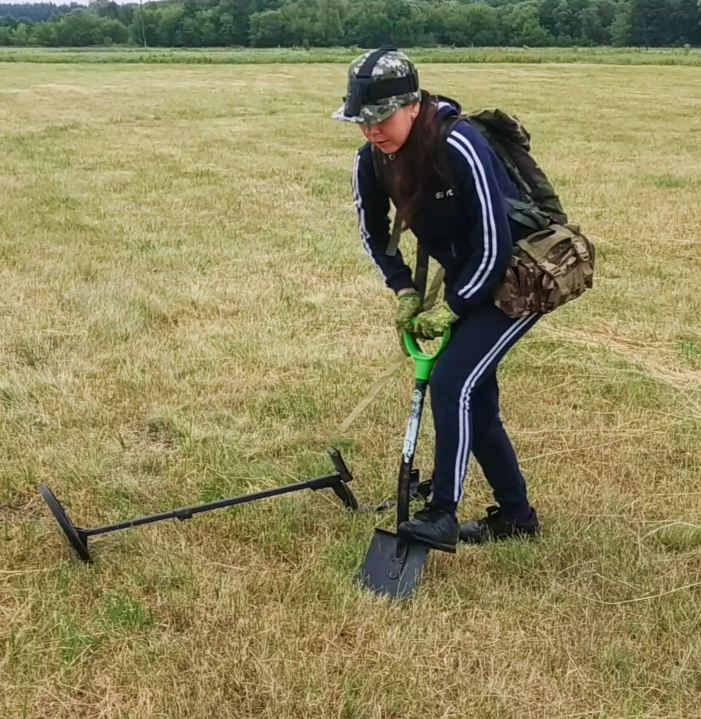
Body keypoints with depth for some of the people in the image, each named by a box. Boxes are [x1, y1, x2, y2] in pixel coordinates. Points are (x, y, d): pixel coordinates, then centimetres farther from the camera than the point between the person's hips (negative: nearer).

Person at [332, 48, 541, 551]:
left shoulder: (459, 148, -30)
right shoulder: (371, 162, -9)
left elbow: (493, 245, -27)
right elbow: (375, 234, 9)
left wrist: (449, 309, -18)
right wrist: (405, 292, -1)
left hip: (521, 277, -7)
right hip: (466, 281, 8)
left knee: (453, 382, -19)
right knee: (472, 397, 9)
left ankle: (442, 516, -8)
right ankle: (516, 514, 25)